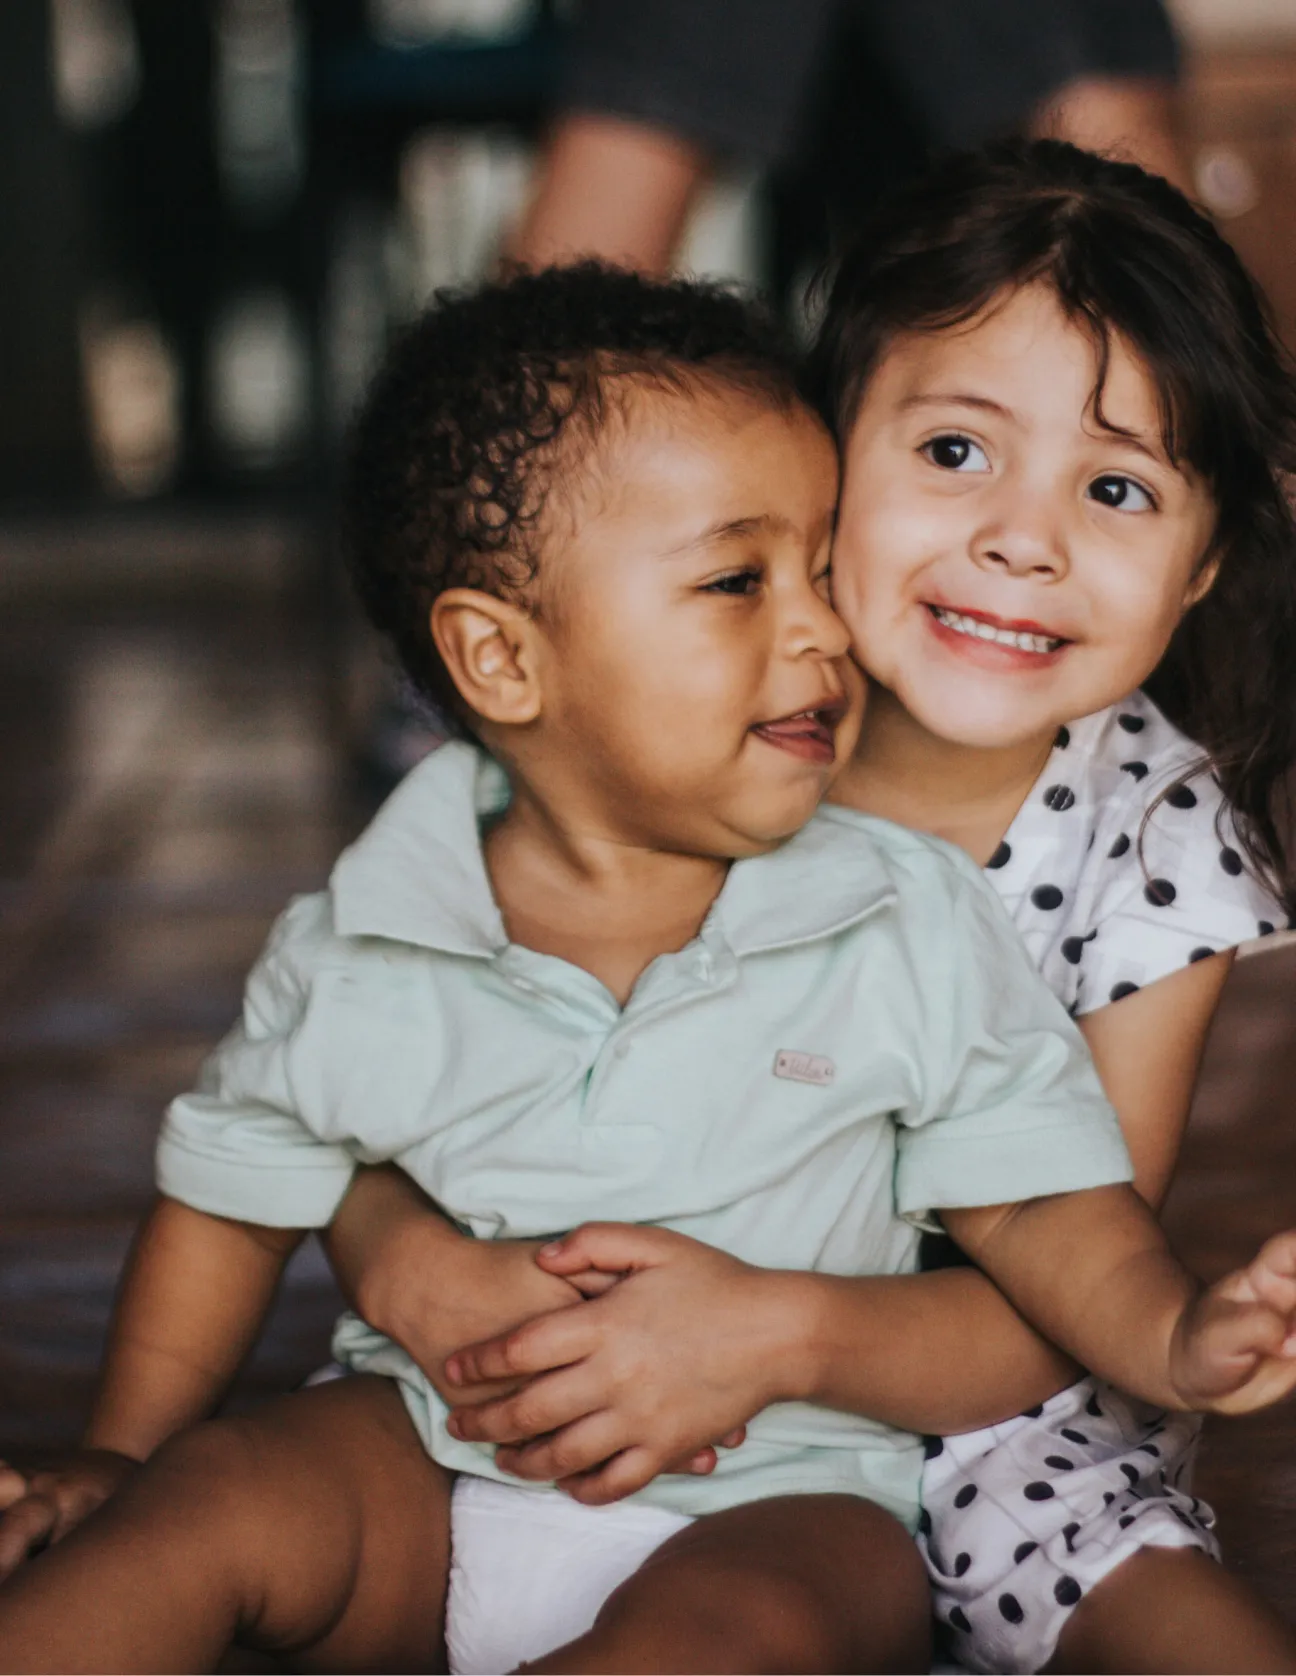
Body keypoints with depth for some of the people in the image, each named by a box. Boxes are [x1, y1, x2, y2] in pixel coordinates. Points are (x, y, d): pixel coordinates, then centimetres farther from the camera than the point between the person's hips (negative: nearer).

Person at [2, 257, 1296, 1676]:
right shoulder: (358, 954, -2)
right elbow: (231, 1200, 11)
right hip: (430, 1462, 2)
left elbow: (1035, 1201, -1)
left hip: (774, 1495, -1)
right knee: (209, 1504, -26)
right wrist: (115, 1459, 9)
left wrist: (1176, 1333, -20)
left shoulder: (912, 931, -4)